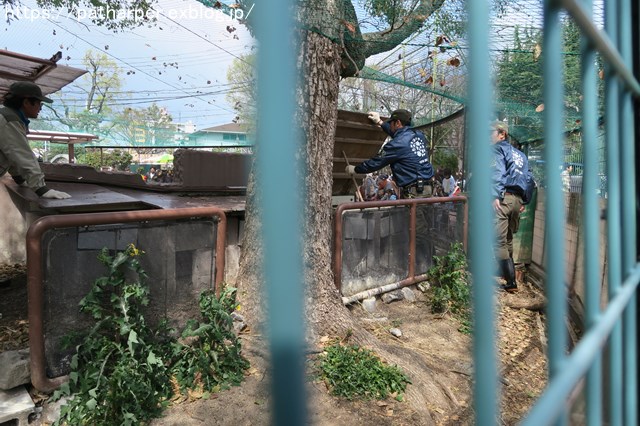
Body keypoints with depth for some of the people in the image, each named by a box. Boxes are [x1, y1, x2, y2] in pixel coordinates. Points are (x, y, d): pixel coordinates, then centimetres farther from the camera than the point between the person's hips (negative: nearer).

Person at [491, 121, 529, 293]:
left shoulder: (498, 149, 3)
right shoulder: (520, 154, 26)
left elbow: (498, 172, -14)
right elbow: (528, 178, 20)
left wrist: (496, 195, -22)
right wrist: (524, 201, 19)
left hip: (503, 197, -8)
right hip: (517, 199, 8)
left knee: (499, 241, -8)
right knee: (508, 239, 19)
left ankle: (511, 283, -10)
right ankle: (507, 273, 31)